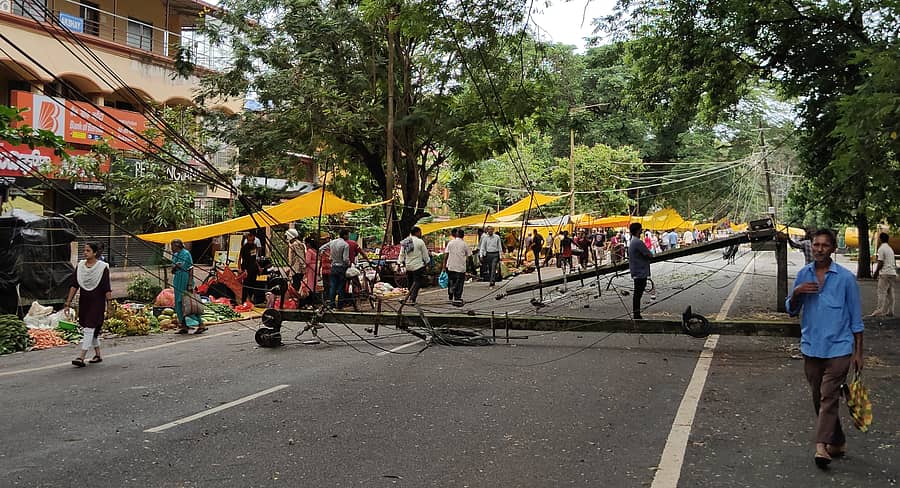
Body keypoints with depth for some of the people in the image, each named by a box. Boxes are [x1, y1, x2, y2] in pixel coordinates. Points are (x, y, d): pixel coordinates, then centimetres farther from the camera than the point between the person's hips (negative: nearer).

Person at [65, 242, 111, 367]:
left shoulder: (102, 267, -9)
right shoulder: (80, 266, 5)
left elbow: (107, 289, -9)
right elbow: (74, 285, 4)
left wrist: (109, 304, -12)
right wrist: (68, 303, 0)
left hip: (97, 302, -6)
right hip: (84, 301, 6)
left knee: (89, 329, -11)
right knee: (92, 330, 13)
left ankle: (81, 358, -13)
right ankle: (98, 355, 25)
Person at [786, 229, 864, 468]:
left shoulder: (846, 277, -6)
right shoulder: (803, 275, 4)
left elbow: (856, 318, -1)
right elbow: (792, 310, 9)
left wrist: (858, 352, -1)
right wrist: (796, 293, -12)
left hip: (838, 348, -4)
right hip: (811, 347, 4)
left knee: (829, 398, -10)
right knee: (819, 399, 12)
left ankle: (822, 445, -11)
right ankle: (837, 442, 27)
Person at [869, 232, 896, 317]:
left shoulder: (881, 249, -9)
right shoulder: (890, 249, 19)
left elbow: (880, 263, -13)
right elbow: (893, 262, 22)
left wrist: (875, 273, -4)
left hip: (885, 273, -9)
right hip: (893, 273, 9)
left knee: (882, 292, -8)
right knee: (890, 293, 9)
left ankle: (880, 311, -11)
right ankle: (890, 311, 10)